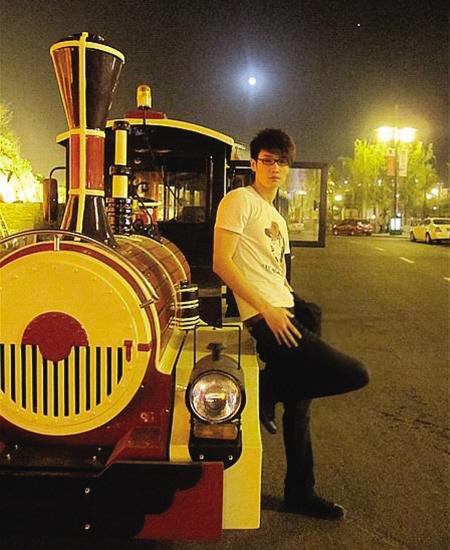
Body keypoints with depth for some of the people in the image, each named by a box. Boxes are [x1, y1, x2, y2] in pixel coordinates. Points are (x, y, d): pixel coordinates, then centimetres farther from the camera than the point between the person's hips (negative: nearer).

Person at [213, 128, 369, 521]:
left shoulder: (278, 219, 23)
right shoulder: (240, 200, -5)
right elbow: (221, 262, -15)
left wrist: (291, 308, 12)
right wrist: (268, 310, -19)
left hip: (283, 315, 9)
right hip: (265, 319, -9)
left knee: (299, 404, 13)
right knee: (355, 374, -14)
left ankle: (301, 493, 27)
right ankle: (270, 390, -3)